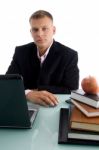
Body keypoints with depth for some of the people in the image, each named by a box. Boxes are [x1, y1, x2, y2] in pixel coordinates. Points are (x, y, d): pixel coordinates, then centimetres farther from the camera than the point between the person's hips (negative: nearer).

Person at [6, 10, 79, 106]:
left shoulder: (69, 55, -7)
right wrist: (28, 93, -29)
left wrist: (37, 90, -15)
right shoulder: (21, 52, -1)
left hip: (57, 108, -1)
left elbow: (72, 91, -11)